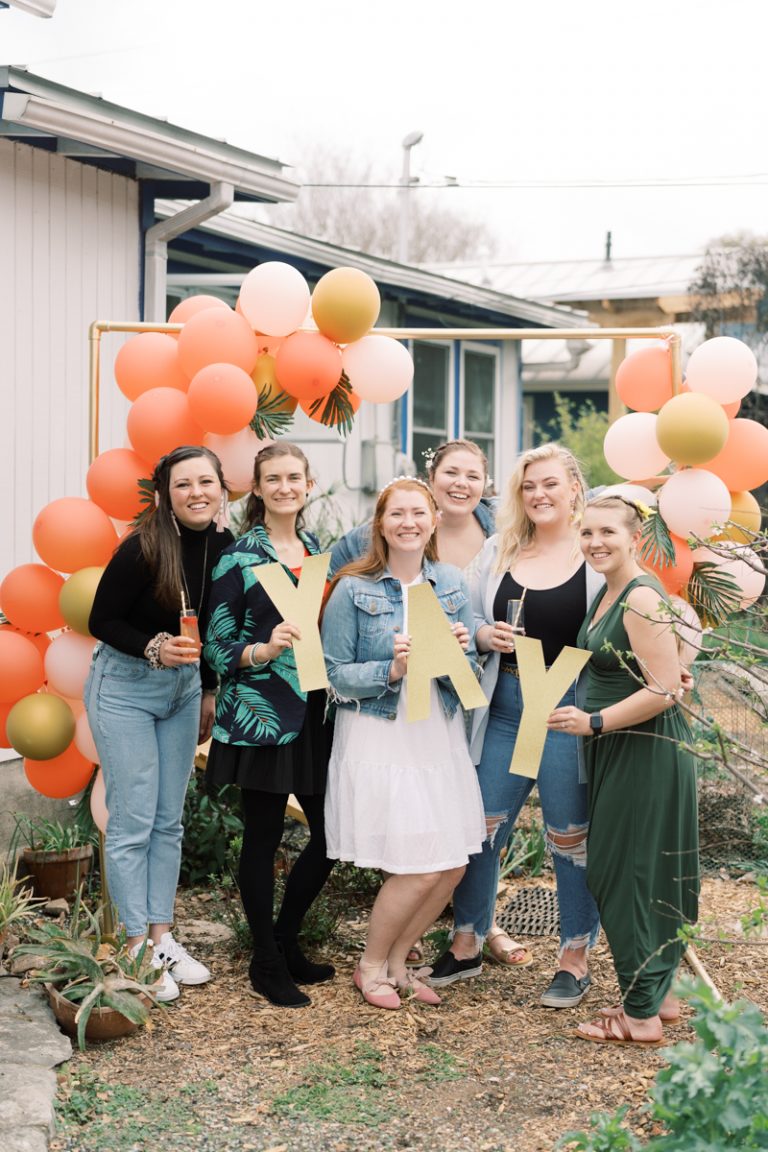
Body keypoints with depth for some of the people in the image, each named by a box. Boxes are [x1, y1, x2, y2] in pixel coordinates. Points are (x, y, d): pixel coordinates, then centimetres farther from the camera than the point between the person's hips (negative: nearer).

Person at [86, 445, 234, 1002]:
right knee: (133, 822, -3)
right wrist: (155, 648, -28)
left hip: (183, 686, 6)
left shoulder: (224, 546, -4)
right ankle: (137, 948, 6)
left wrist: (209, 692, 14)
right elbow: (101, 621, -13)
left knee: (169, 820, 10)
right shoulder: (143, 548, -21)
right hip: (125, 688, -6)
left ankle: (162, 936, 19)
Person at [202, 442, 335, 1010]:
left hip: (315, 713, 6)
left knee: (330, 835, 7)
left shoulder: (318, 550, 12)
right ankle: (266, 962, 17)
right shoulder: (239, 557, -5)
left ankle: (287, 941, 27)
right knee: (264, 838, 2)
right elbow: (216, 646, -6)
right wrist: (263, 650, -22)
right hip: (261, 716, -6)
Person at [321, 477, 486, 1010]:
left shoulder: (452, 583, 5)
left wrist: (458, 654, -15)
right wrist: (392, 669, -22)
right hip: (379, 740, -5)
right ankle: (371, 965, 17)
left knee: (453, 866, 4)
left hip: (441, 737, 5)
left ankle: (396, 960, 26)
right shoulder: (353, 588, -7)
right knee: (418, 868, -8)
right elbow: (336, 676, -8)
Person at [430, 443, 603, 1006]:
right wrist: (485, 636, -6)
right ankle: (467, 945, 25)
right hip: (505, 706, 4)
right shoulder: (498, 550, 9)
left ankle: (576, 958, 21)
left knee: (571, 836, 6)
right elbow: (470, 619, 16)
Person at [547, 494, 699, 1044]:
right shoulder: (610, 593, 11)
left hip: (646, 752, -10)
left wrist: (592, 723, -19)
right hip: (618, 752, 10)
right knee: (633, 874, 16)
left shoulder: (641, 599, -19)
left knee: (627, 875, -3)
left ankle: (642, 1015, 5)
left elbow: (665, 690, -23)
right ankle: (660, 994, 27)